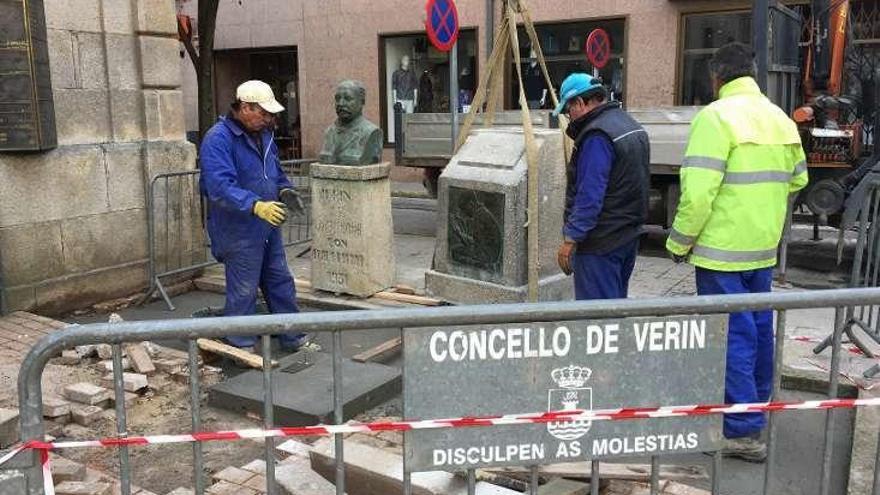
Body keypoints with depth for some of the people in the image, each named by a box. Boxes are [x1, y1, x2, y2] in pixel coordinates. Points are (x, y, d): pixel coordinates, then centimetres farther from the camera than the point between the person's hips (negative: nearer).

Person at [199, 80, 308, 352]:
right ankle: (241, 347, 17)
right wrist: (256, 206, -39)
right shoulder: (218, 139, -18)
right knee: (243, 291, 2)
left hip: (268, 227, 9)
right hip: (239, 231, -8)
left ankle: (293, 337, 29)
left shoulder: (263, 134, 10)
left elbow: (276, 173, 22)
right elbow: (220, 187, -29)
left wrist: (284, 190, 0)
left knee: (281, 283, 16)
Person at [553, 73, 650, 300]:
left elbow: (589, 195, -24)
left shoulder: (597, 136, -19)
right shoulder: (634, 127, 13)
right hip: (630, 235, 10)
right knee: (617, 301, 20)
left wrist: (570, 239, -20)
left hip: (601, 241, -10)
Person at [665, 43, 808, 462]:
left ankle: (743, 431, 2)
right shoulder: (781, 119, 9)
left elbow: (697, 192, -21)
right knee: (758, 327, 19)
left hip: (723, 249, -8)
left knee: (733, 334, -3)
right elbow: (797, 178, 19)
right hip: (764, 248, 8)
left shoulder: (716, 116, -15)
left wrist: (680, 242, -10)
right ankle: (757, 402, 37)